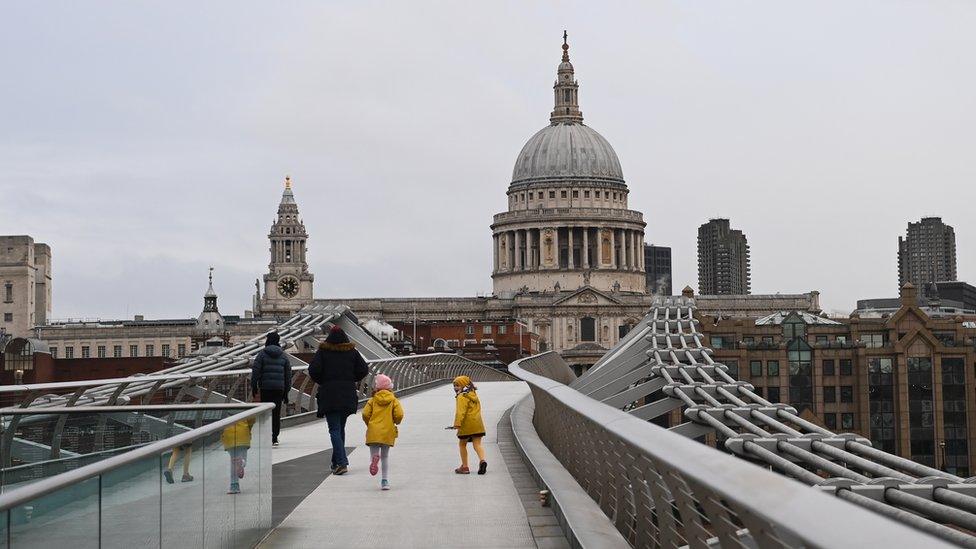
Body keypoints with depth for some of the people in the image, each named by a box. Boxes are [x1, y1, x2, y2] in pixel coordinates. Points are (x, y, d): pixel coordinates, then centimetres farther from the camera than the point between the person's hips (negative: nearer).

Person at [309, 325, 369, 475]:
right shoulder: (352, 351, 3)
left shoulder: (323, 351, -4)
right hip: (348, 395, 3)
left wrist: (321, 382, 6)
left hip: (329, 395, -3)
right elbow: (364, 370, 0)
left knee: (334, 430, -4)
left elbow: (313, 370, -12)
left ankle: (342, 462, -19)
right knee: (340, 428, 17)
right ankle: (337, 461, 22)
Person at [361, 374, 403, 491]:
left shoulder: (372, 400, 3)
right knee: (385, 456, 12)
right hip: (388, 433, 1)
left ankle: (374, 458, -32)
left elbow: (365, 414, -5)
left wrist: (369, 424, 14)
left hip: (374, 432, -1)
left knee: (374, 453, 6)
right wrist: (396, 422, 16)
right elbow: (399, 415, -7)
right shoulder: (394, 400, 4)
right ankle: (385, 480, 9)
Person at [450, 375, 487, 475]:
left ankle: (464, 467, 14)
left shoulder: (462, 397, -10)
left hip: (466, 425, -7)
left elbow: (460, 411, -22)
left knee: (462, 444, 11)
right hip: (477, 423, 7)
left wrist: (457, 423, -28)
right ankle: (483, 461, -24)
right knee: (477, 444, 1)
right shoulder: (474, 395, 17)